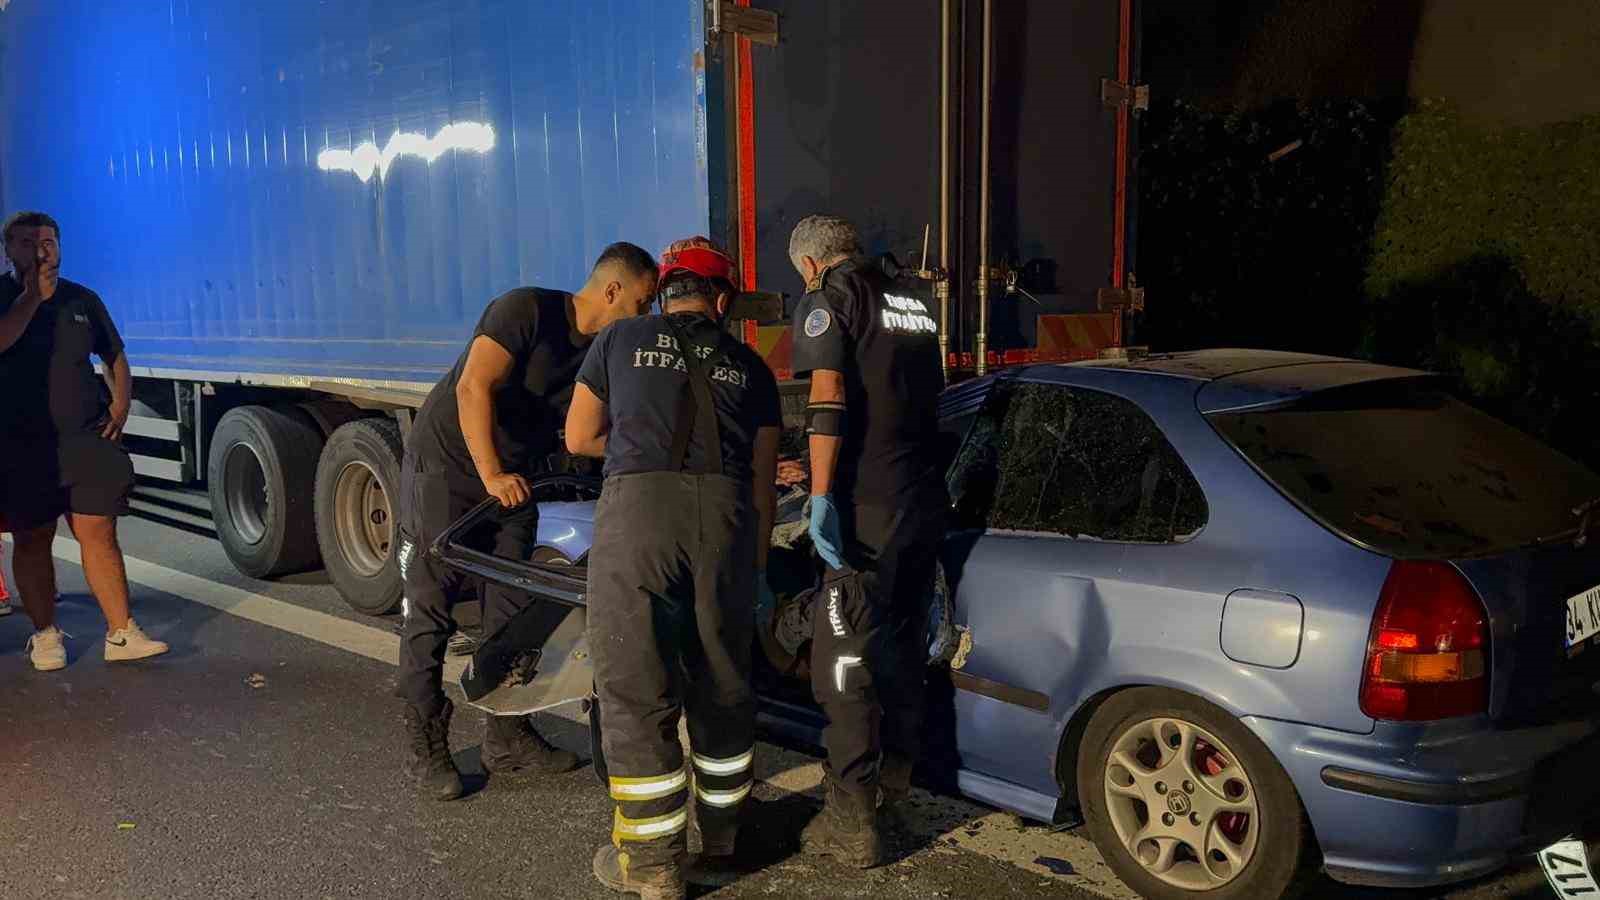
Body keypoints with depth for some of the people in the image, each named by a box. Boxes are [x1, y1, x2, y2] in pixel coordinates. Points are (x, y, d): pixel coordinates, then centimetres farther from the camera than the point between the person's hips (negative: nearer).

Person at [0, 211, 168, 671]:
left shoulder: (82, 299, 11)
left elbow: (115, 356, 19)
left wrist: (121, 402, 3)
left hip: (87, 439, 2)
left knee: (98, 533, -3)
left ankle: (121, 634, -3)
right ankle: (45, 634, 19)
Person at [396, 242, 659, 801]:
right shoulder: (527, 310, -17)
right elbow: (474, 387, -26)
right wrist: (491, 475, -32)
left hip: (510, 481, 7)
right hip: (445, 466, -7)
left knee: (511, 610, 6)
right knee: (430, 610, -2)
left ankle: (507, 739, 16)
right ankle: (426, 749, 6)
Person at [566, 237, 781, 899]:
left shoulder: (620, 340, 17)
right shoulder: (749, 367, 21)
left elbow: (579, 438, 22)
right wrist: (757, 566, 29)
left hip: (638, 507, -2)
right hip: (726, 514, 3)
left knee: (635, 689, 6)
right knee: (722, 684, 17)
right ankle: (720, 838, 32)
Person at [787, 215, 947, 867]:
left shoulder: (827, 299, -3)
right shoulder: (912, 304, 18)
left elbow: (827, 401, -17)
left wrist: (821, 498, -20)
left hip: (869, 509, -8)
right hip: (926, 501, 8)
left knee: (843, 660, -1)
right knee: (904, 646, 20)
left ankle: (853, 824, 3)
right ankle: (894, 782, 35)